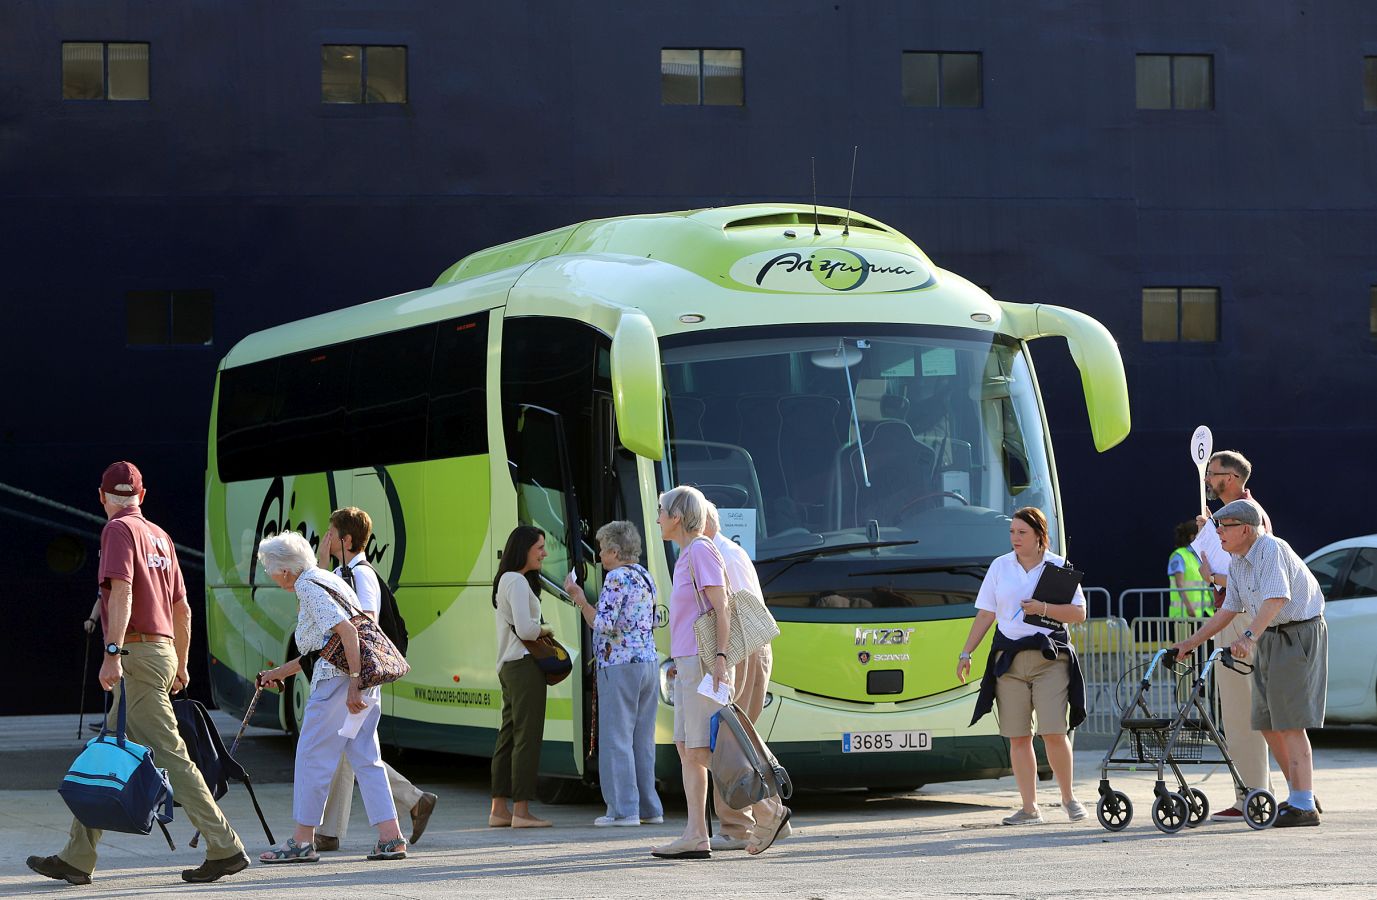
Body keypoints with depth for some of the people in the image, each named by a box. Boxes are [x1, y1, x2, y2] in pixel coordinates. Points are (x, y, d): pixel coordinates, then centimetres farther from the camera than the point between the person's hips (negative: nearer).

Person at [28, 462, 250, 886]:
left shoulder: (119, 529, -6)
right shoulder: (160, 536, 18)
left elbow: (122, 592, -20)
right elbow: (182, 608, 21)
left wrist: (113, 653, -26)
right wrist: (181, 666, 29)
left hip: (137, 652, -9)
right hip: (163, 652, 9)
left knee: (168, 752, -9)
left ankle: (224, 848, -11)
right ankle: (77, 858, 12)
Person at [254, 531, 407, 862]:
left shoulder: (308, 587, -10)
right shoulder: (323, 578, 20)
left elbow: (347, 631, -22)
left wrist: (353, 686, -24)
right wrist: (280, 672, 32)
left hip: (338, 678, -9)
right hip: (363, 675, 9)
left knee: (313, 755, -1)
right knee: (365, 757, 9)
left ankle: (303, 841, 4)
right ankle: (391, 838, 5)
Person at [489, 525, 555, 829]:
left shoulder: (506, 581, 21)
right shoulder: (517, 581, -11)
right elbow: (524, 629, -20)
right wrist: (546, 629, -1)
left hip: (508, 667, 10)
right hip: (524, 664, -10)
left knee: (509, 736, 11)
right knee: (527, 737, -9)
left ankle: (498, 810, 12)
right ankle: (521, 810, -10)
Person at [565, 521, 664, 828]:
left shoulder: (617, 578, -12)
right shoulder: (645, 578, 16)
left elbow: (603, 624, -18)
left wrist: (579, 599, -9)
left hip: (620, 666, -9)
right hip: (648, 663, 9)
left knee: (616, 738, -4)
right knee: (642, 740, 12)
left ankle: (624, 810, -7)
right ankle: (649, 808, 13)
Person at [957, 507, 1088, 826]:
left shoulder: (1059, 567, 4)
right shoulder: (1000, 566, 12)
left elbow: (1079, 613, -1)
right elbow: (985, 614, 12)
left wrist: (1043, 608, -14)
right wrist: (966, 653, 5)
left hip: (1050, 658, -3)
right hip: (1009, 657, 3)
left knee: (1054, 733, -10)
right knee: (1018, 737, 0)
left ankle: (1068, 797, 10)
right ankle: (1030, 808, 5)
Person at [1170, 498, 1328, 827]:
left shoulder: (1271, 549, -20)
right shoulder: (1238, 561, 9)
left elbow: (1276, 599, -34)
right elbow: (1229, 609, 17)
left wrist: (1250, 636, -45)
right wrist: (1191, 643, 15)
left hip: (1299, 634, -10)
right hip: (1269, 639, 10)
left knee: (1289, 722, -12)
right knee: (1267, 723, 10)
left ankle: (1304, 806, -10)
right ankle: (1301, 794, 22)